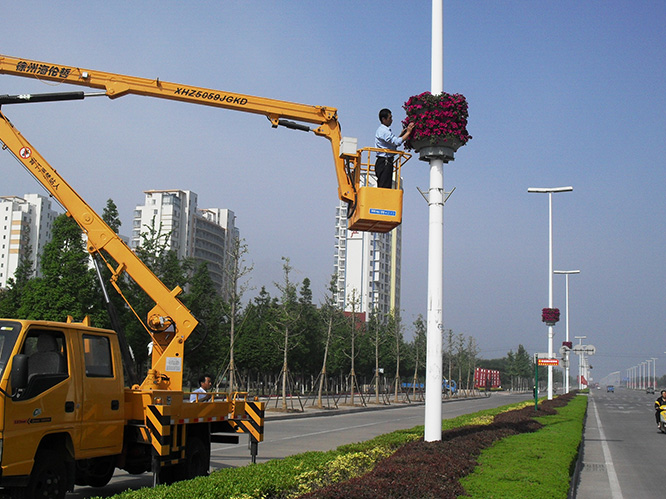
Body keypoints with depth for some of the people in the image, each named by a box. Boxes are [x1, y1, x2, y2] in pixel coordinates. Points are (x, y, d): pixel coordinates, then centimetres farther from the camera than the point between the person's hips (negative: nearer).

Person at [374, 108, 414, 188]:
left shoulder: (383, 130, 22)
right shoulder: (383, 131, -11)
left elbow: (393, 143, 24)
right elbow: (397, 142, -20)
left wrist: (401, 134, 14)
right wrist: (408, 132, -10)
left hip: (385, 162, 10)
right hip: (384, 162, -10)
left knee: (381, 188, 6)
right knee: (384, 188, -14)